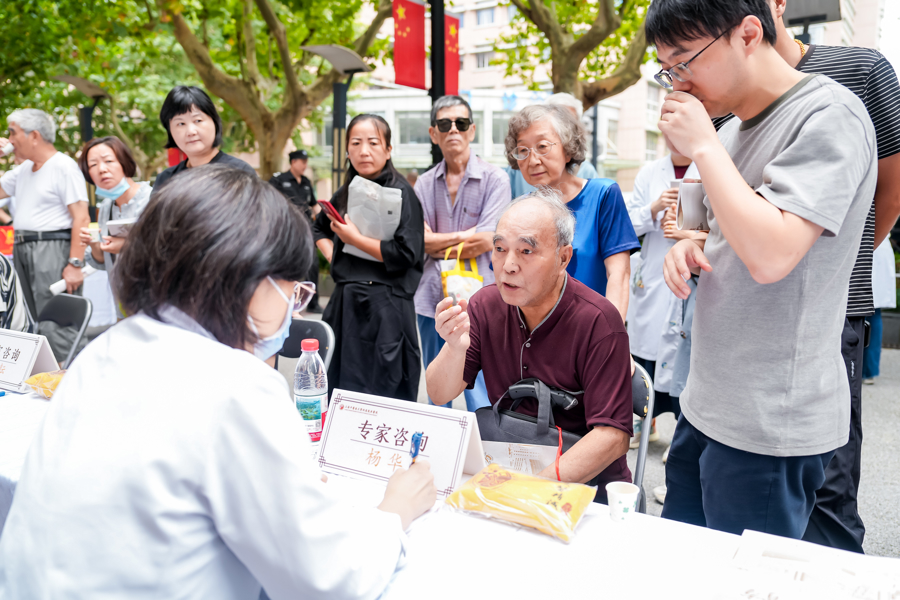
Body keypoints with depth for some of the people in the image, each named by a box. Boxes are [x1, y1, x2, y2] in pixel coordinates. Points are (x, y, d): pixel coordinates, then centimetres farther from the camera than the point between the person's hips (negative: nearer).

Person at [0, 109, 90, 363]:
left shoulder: (64, 166, -8)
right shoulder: (24, 169, 19)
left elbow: (81, 218, -15)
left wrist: (75, 264, -22)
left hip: (52, 249, -9)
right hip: (22, 250, 9)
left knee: (56, 327, -13)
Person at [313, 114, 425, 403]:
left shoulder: (401, 192, -7)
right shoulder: (346, 193, 12)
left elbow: (407, 253, -17)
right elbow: (318, 228, 32)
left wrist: (354, 238, -10)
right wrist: (332, 255, 11)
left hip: (386, 306, -7)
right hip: (346, 302, 7)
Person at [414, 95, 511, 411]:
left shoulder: (494, 178, -1)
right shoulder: (424, 183, 10)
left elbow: (485, 242, -10)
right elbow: (419, 240, 0)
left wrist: (438, 243, -2)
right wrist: (463, 236, -6)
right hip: (432, 297, 4)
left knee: (480, 400, -5)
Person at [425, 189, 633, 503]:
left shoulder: (598, 321, -17)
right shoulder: (486, 304, 0)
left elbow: (613, 436, -20)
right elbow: (439, 396, 0)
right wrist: (456, 347, -21)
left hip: (585, 485, -4)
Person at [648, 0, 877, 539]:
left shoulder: (828, 116, -15)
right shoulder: (736, 125, 10)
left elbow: (770, 254, -28)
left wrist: (704, 146, -19)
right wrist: (690, 247, 1)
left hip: (770, 430, -8)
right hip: (706, 406, 8)